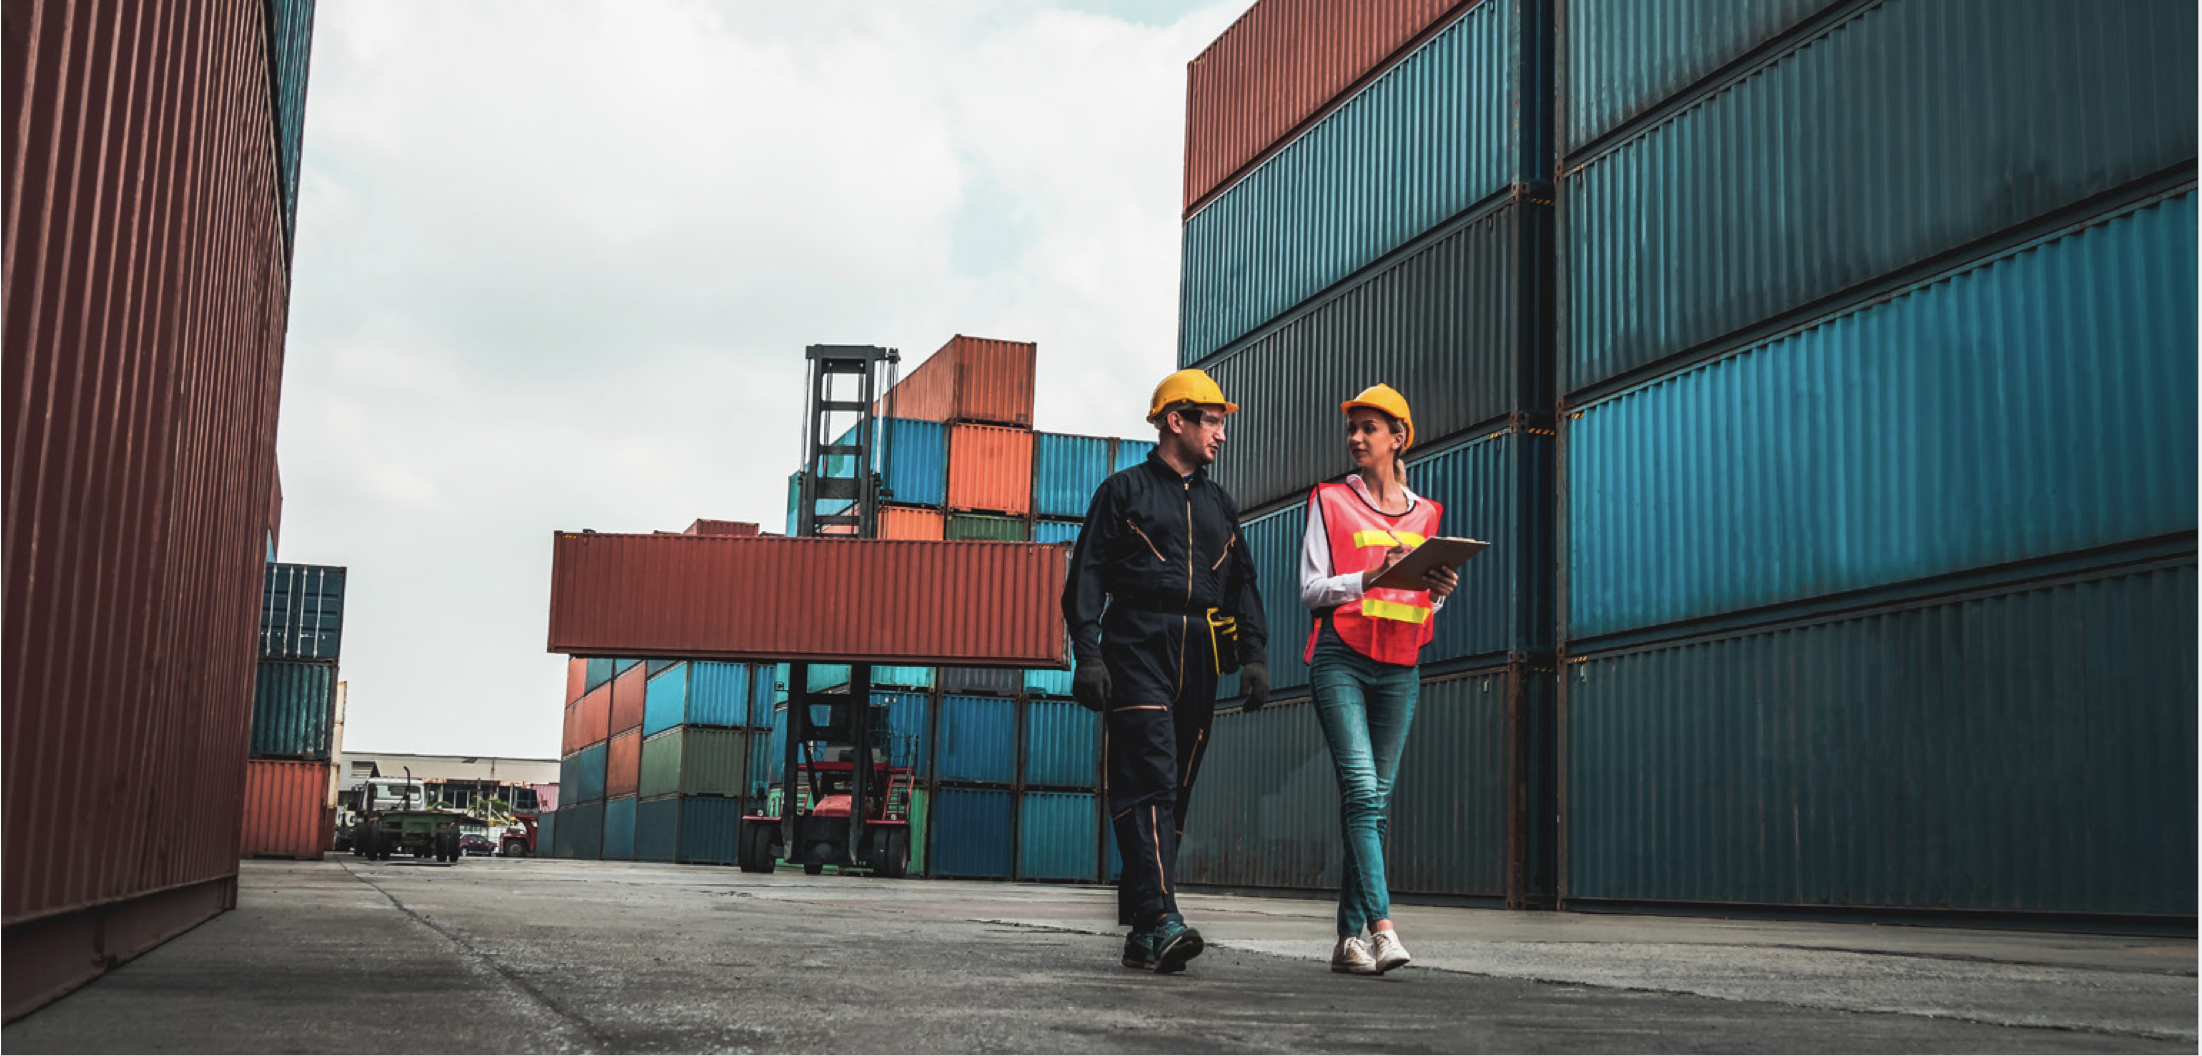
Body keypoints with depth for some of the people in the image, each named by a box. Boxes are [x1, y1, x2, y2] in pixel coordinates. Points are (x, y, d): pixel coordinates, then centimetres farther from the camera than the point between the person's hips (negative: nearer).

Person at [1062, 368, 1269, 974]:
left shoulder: (1218, 505, 23)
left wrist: (1253, 655, 9)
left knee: (1176, 790, 3)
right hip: (1137, 650, -5)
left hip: (1199, 660, 6)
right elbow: (1087, 577, 1)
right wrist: (1087, 654, -10)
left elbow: (1242, 584, 23)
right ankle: (1161, 919, -25)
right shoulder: (1124, 491, 7)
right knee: (1149, 781, -17)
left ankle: (1142, 934, 7)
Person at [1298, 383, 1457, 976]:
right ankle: (1382, 927, -23)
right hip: (1341, 656, -4)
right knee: (1361, 789, -17)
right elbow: (1310, 589, -1)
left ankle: (1349, 938, 7)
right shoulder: (1330, 502, 7)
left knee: (1376, 799, 3)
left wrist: (1439, 589, -3)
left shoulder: (1424, 514, 16)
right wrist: (1370, 577, -16)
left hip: (1399, 667, 4)